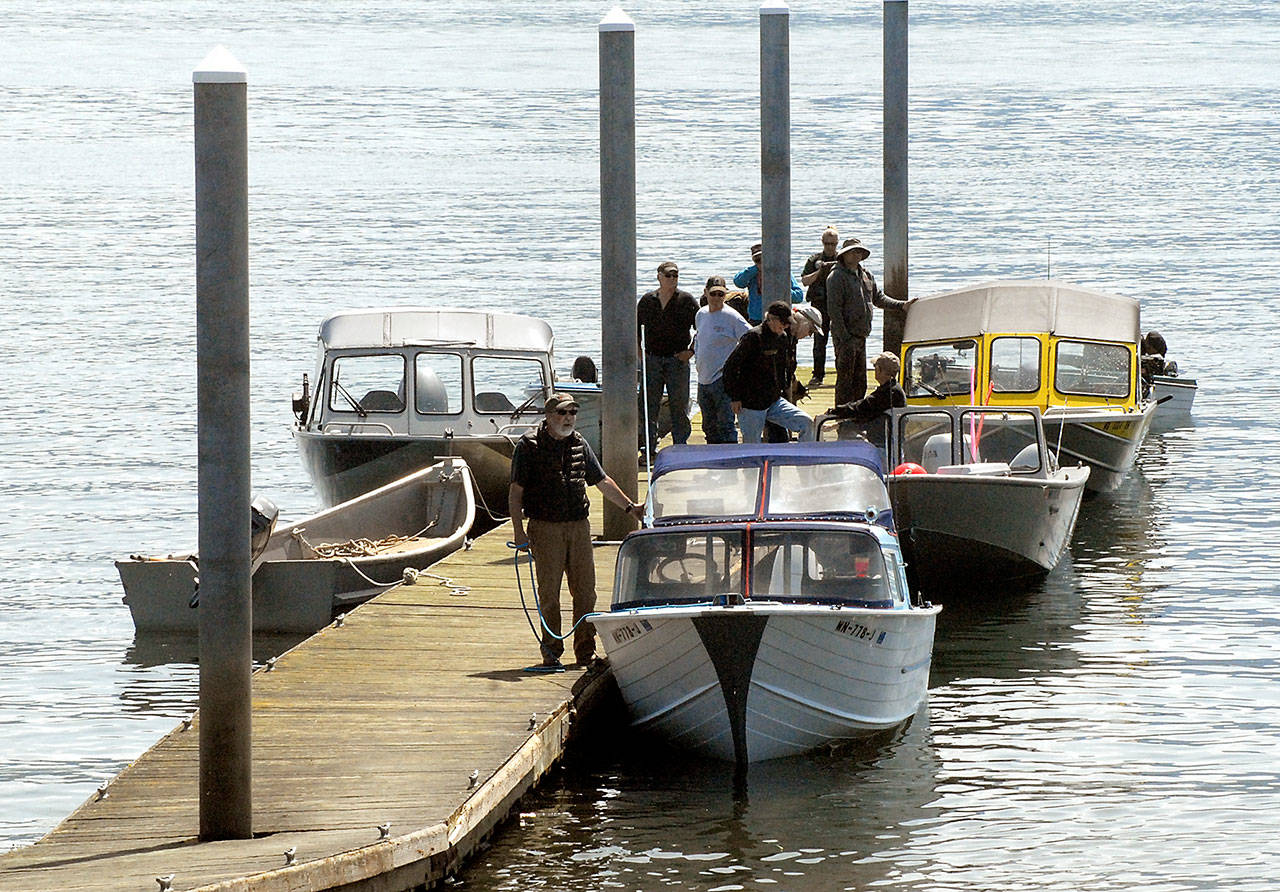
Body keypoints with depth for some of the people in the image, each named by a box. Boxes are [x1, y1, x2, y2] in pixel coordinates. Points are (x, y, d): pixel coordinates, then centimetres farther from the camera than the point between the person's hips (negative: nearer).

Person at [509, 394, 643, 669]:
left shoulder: (579, 444, 13)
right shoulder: (529, 446, -2)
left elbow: (602, 481, 23)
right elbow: (516, 491, -3)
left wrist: (629, 507, 20)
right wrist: (518, 530, -10)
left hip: (579, 526, 4)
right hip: (545, 528, -4)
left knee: (585, 591, 3)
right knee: (549, 592, -2)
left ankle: (586, 651, 11)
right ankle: (551, 653, 5)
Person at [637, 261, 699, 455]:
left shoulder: (686, 300, 1)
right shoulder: (647, 300, 8)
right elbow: (636, 325, 19)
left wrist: (691, 351, -4)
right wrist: (637, 349, 7)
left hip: (678, 359, -2)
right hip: (652, 359, 2)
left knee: (679, 406, 1)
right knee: (649, 404, 1)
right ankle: (648, 446, 6)